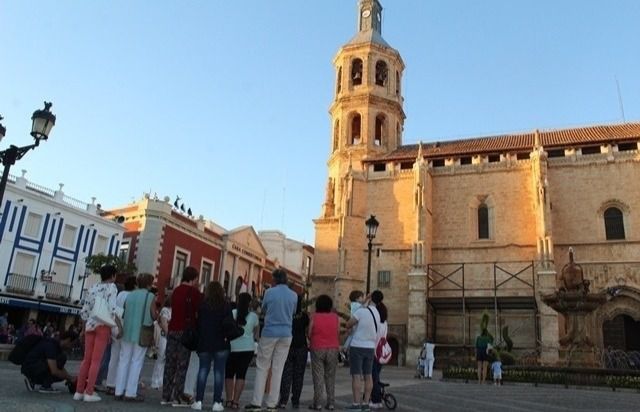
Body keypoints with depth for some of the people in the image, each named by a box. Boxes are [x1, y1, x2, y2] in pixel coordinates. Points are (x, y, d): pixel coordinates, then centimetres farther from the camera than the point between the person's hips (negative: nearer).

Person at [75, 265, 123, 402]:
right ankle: (89, 392, -2)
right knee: (96, 360, -2)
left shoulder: (93, 288, 15)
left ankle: (79, 391, 12)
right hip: (103, 325, -6)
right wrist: (120, 326, -13)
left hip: (90, 325, 6)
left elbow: (84, 311, 14)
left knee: (87, 359, 10)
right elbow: (111, 309, -15)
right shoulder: (111, 287, -3)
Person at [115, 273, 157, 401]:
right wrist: (157, 314, 11)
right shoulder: (150, 297, -7)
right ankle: (130, 393, 3)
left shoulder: (130, 295, 7)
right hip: (141, 333, -5)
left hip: (127, 332, 5)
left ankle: (119, 392, 14)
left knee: (123, 361, 11)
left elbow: (124, 312, 9)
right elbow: (154, 315, -10)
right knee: (136, 362, 2)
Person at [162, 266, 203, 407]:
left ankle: (166, 396, 12)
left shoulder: (176, 291, 14)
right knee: (182, 365, -2)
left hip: (172, 329, 6)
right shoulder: (194, 292, -7)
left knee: (170, 364, 9)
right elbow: (198, 313, -8)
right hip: (185, 331, -6)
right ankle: (178, 397, -1)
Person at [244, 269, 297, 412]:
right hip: (286, 335, 3)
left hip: (270, 333, -2)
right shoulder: (294, 295, 2)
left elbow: (263, 310, 9)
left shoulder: (270, 292, -6)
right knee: (278, 370, 7)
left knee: (262, 368, 7)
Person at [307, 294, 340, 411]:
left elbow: (309, 334, -3)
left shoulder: (314, 317, -7)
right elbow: (338, 333, 3)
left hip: (317, 348, -2)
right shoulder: (335, 317, -1)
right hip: (333, 349, 2)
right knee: (330, 377, 10)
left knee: (318, 376, 4)